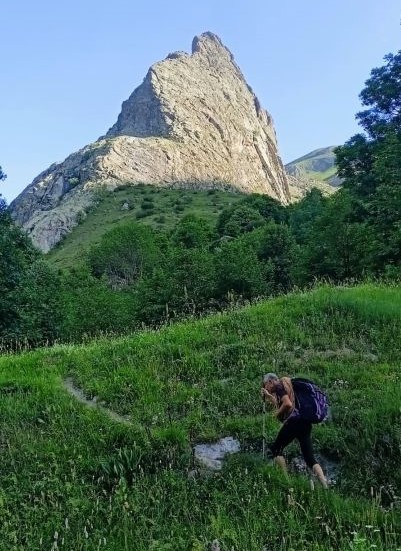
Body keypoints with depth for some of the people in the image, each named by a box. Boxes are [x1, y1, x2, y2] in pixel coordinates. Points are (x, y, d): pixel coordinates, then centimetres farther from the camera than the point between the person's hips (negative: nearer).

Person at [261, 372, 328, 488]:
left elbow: (288, 404, -18)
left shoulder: (279, 386, -1)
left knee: (276, 448, 7)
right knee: (310, 457, 4)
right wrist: (268, 396, 43)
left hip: (294, 421, -9)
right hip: (305, 422, 9)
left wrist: (277, 413, -3)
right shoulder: (286, 386, 26)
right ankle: (325, 487, -9)